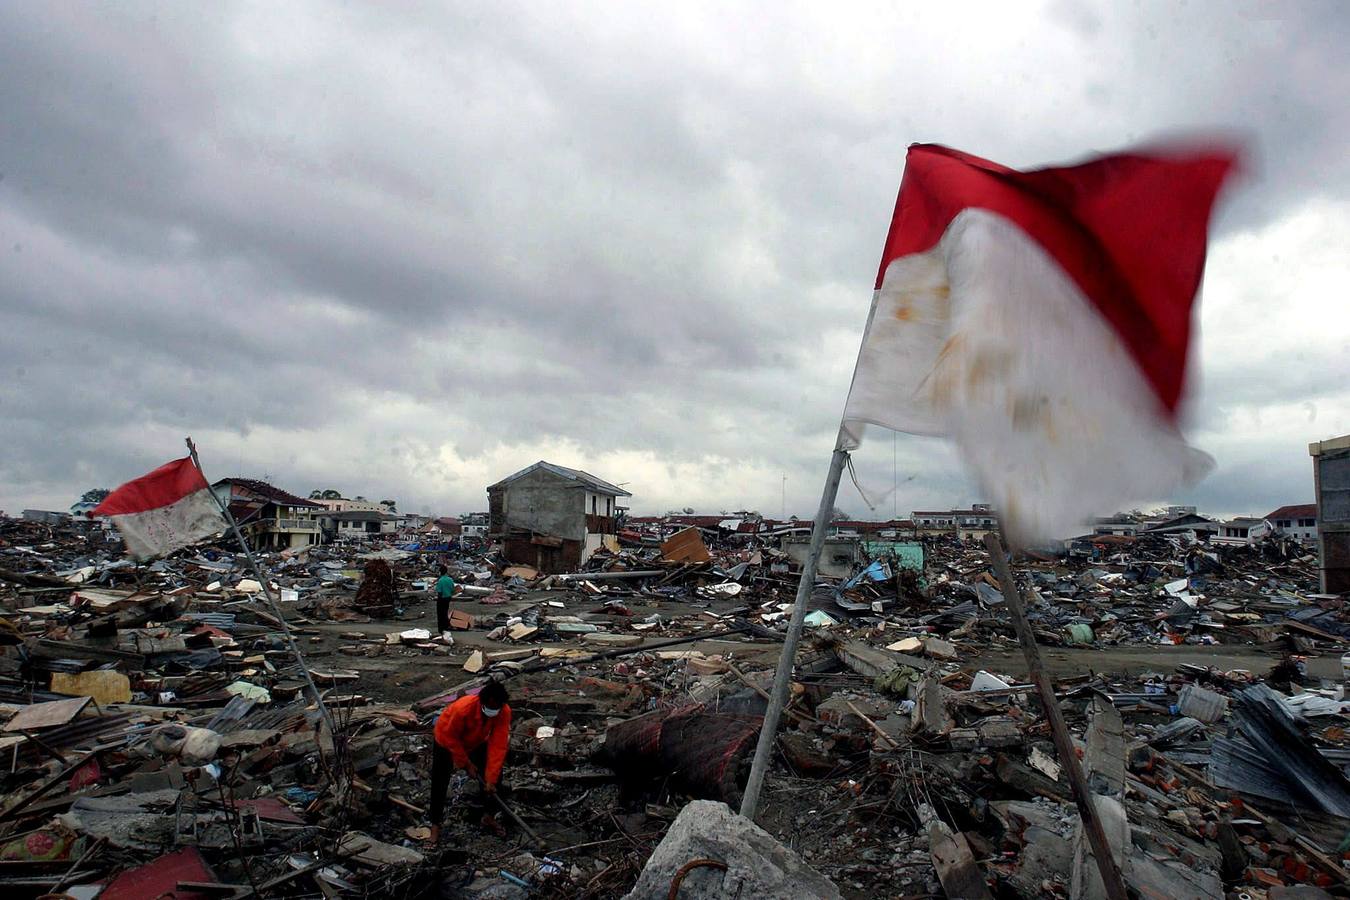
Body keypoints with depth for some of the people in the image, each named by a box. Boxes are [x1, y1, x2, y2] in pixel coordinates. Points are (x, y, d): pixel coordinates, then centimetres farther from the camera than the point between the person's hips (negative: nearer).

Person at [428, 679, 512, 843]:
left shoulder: (505, 712, -32)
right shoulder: (463, 708, -43)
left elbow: (498, 746, -28)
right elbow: (450, 738, -26)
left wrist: (491, 779, -28)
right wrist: (466, 763, -19)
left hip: (476, 742, 3)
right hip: (447, 742, -3)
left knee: (495, 777, -1)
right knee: (440, 783, -2)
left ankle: (488, 817, 19)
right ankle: (435, 824, 20)